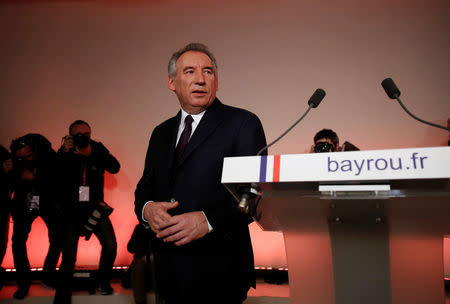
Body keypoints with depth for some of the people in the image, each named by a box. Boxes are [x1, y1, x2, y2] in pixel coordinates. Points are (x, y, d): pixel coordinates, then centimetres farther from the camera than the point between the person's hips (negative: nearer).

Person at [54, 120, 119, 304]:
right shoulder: (65, 152, -1)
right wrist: (64, 153, -24)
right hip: (71, 209, -1)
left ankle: (103, 281, 15)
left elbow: (115, 168, -14)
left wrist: (91, 154, -25)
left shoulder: (97, 149, 0)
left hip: (94, 207, 1)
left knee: (110, 246, -12)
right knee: (68, 257, -4)